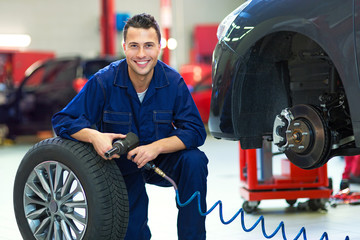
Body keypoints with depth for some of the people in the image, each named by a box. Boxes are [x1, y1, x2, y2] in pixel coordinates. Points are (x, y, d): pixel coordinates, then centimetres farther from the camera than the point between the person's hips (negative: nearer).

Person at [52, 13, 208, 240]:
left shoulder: (173, 82, -14)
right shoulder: (104, 81, -17)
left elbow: (195, 131, -16)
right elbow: (63, 120, -15)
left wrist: (157, 147, -33)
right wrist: (94, 136, -35)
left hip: (162, 161, 1)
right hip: (122, 166, -1)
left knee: (195, 160, -28)